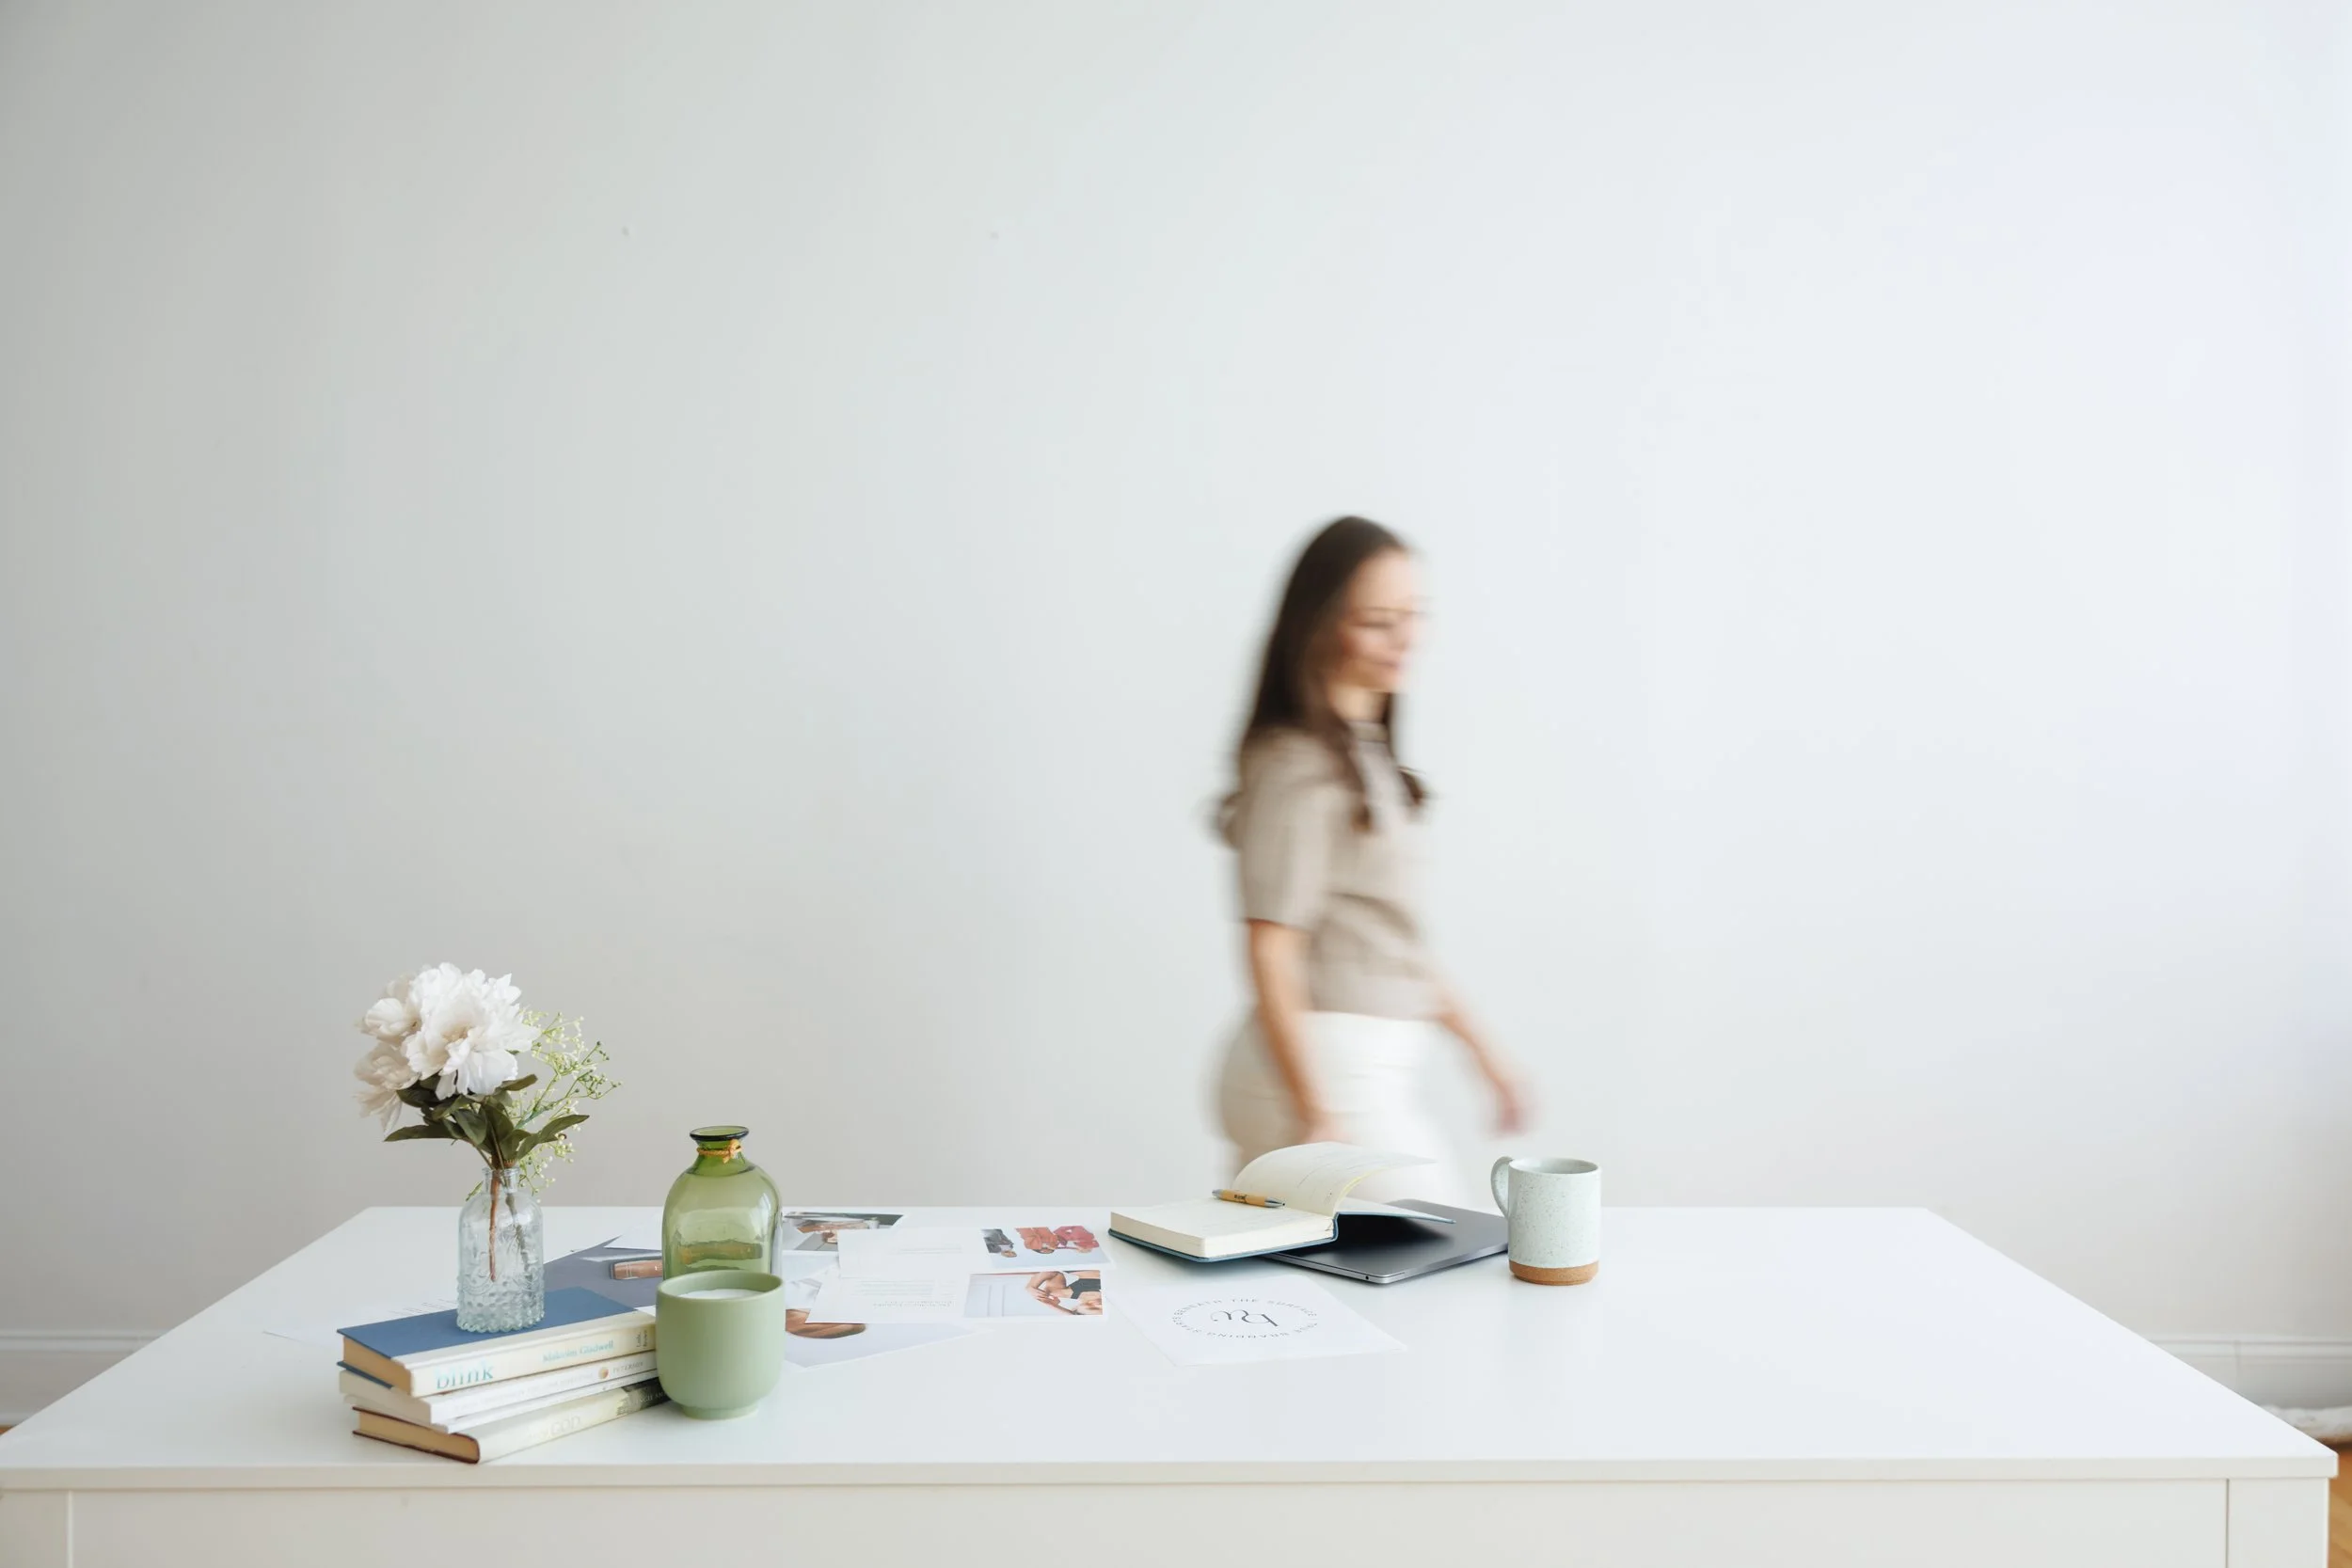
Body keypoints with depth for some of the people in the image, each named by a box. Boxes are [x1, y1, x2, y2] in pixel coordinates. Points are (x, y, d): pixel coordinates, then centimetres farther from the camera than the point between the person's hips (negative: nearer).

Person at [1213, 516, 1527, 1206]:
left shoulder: (1367, 755, 15)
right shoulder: (1301, 769, -14)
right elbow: (1271, 956, -18)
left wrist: (1480, 1046, 21)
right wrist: (1317, 1118, -22)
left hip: (1377, 1068, 9)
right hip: (1330, 1071, -9)